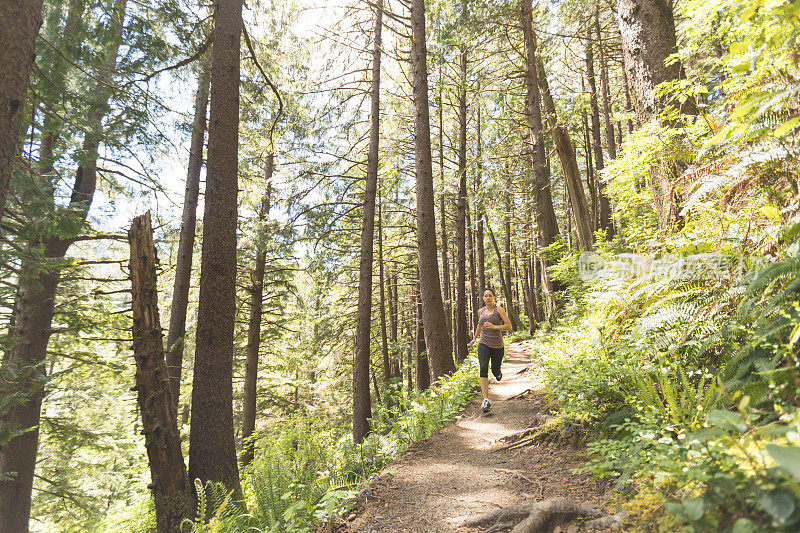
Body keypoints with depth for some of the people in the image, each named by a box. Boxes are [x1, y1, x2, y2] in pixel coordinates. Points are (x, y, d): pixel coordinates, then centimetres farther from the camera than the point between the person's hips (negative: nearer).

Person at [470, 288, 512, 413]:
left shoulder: (499, 310, -3)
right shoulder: (481, 311, 10)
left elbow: (509, 327, -9)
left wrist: (494, 327, -22)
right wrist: (475, 338, 38)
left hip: (497, 345, -2)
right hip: (484, 344, 2)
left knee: (495, 371, 10)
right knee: (483, 368, -19)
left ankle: (498, 372, 52)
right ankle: (486, 400, -21)